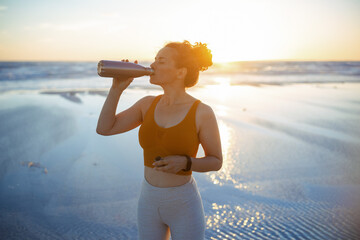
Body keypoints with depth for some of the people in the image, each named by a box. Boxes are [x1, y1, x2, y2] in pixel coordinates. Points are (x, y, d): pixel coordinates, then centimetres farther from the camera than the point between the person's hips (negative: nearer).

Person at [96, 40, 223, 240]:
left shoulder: (203, 112, -17)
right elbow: (104, 129, -6)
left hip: (184, 205, -4)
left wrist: (183, 163, -26)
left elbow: (216, 162, -7)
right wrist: (117, 88, -15)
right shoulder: (147, 104, -3)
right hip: (150, 201, 5)